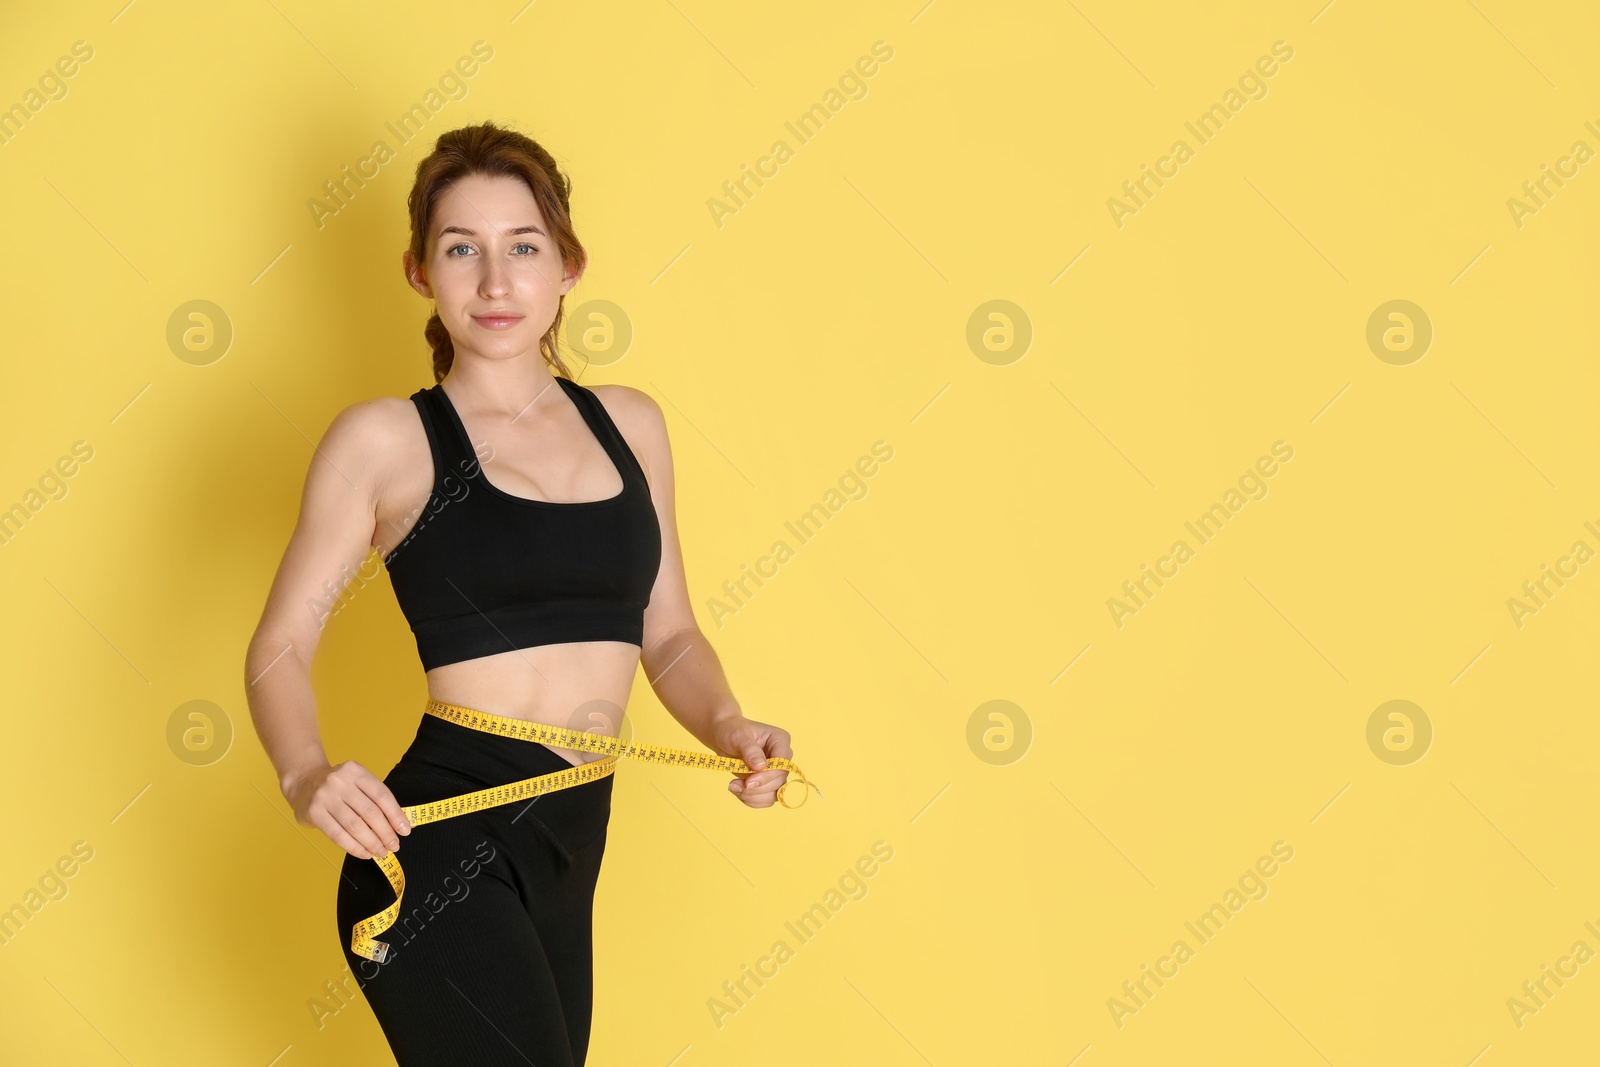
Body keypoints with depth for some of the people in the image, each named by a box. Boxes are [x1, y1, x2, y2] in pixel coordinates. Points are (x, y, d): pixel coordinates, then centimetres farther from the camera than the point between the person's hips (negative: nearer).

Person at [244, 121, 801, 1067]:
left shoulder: (629, 424, 11)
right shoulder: (385, 439, -2)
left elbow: (670, 634, 15)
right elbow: (282, 645, -2)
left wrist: (727, 725, -5)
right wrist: (306, 774, -22)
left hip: (570, 853, 6)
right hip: (443, 850, -6)